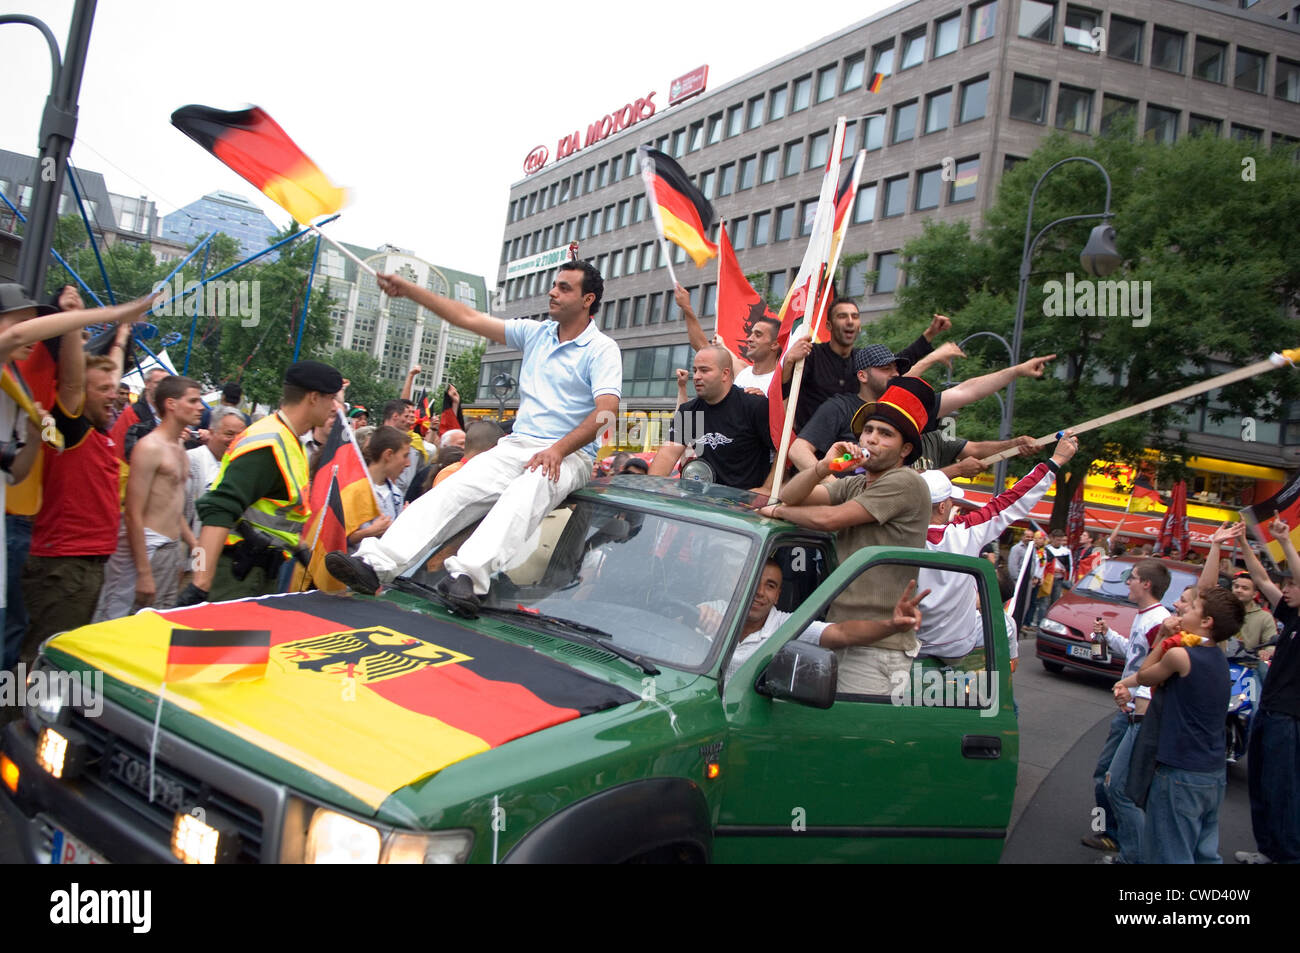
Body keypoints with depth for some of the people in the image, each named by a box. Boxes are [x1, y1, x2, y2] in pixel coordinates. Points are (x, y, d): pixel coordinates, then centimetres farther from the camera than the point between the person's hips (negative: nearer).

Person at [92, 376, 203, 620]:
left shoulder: (179, 450, 17)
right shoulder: (150, 447, -11)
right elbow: (134, 515, -17)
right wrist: (144, 573, -20)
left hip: (174, 550, 9)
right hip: (148, 548, -9)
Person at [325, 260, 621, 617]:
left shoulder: (602, 350, -1)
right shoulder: (535, 333, 18)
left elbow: (606, 410, -14)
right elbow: (469, 318, 17)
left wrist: (558, 449, -27)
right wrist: (408, 289, 13)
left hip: (568, 454, -5)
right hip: (516, 446, 5)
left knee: (525, 493, -39)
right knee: (452, 490, -19)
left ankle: (468, 576, -57)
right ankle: (375, 564, -34)